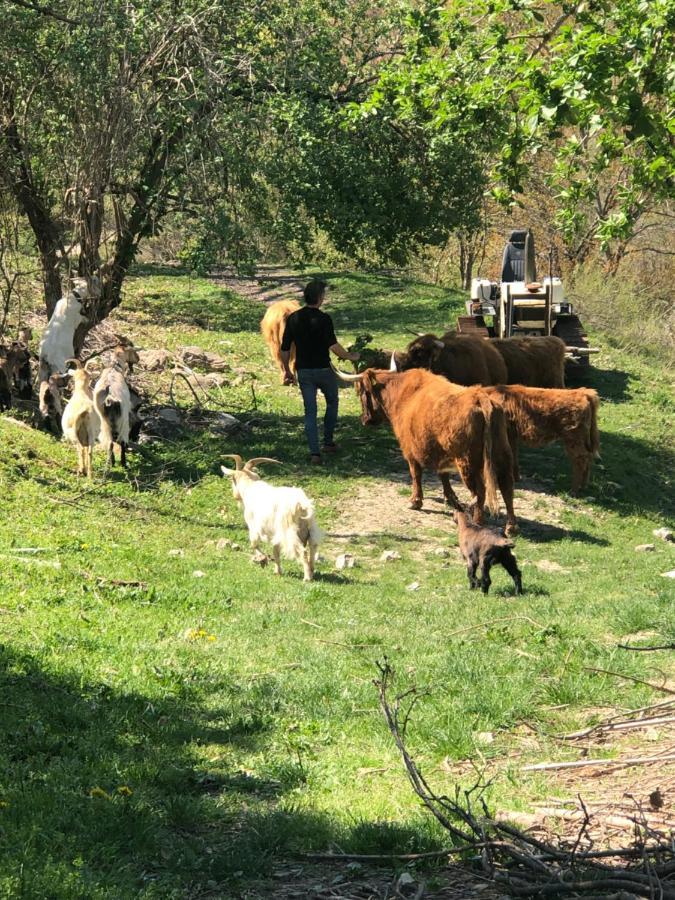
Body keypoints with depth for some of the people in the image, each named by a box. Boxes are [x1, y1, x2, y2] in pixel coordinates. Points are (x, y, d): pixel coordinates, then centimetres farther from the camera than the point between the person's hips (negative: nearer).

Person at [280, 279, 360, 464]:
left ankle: (314, 452, -4)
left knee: (310, 411, 5)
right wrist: (350, 357, -10)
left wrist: (287, 370, 14)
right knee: (332, 402, 23)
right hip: (323, 369, -3)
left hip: (303, 371, 3)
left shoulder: (293, 318, -1)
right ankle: (328, 442, 25)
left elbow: (285, 348, 2)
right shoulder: (323, 319, -15)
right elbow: (333, 346, -25)